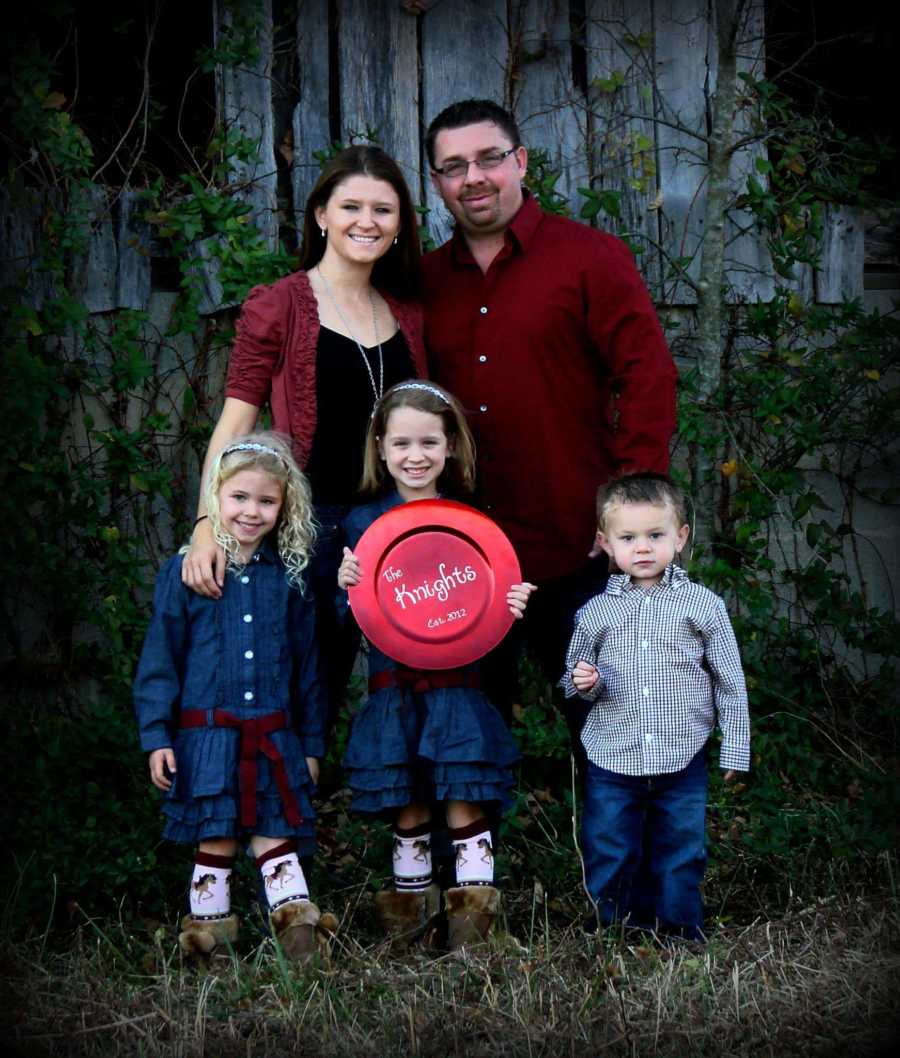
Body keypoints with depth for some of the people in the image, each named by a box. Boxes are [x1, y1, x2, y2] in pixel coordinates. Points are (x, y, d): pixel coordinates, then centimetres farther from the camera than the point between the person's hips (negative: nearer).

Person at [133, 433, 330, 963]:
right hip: (206, 734, -1)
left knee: (275, 838, 0)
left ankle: (298, 928, 1)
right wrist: (156, 736, -4)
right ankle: (207, 930, 15)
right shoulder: (186, 572, -1)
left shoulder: (289, 577, 6)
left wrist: (312, 743, 11)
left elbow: (307, 664, 11)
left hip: (274, 737, 1)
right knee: (215, 842, 4)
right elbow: (160, 659, 1)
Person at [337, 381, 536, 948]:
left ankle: (474, 902, 4)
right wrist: (346, 585, -17)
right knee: (407, 808, 7)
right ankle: (411, 894, 23)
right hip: (394, 685, 1)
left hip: (457, 683, -1)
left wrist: (510, 605, -13)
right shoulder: (364, 522, 3)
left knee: (464, 805, -4)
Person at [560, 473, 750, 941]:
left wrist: (734, 748, 3)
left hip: (682, 761, -1)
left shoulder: (703, 605, -1)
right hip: (611, 761, 1)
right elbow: (575, 673, 16)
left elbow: (729, 680, 5)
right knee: (609, 859, 6)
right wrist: (583, 682, -8)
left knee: (679, 857, 9)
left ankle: (680, 935, 25)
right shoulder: (596, 612, 3)